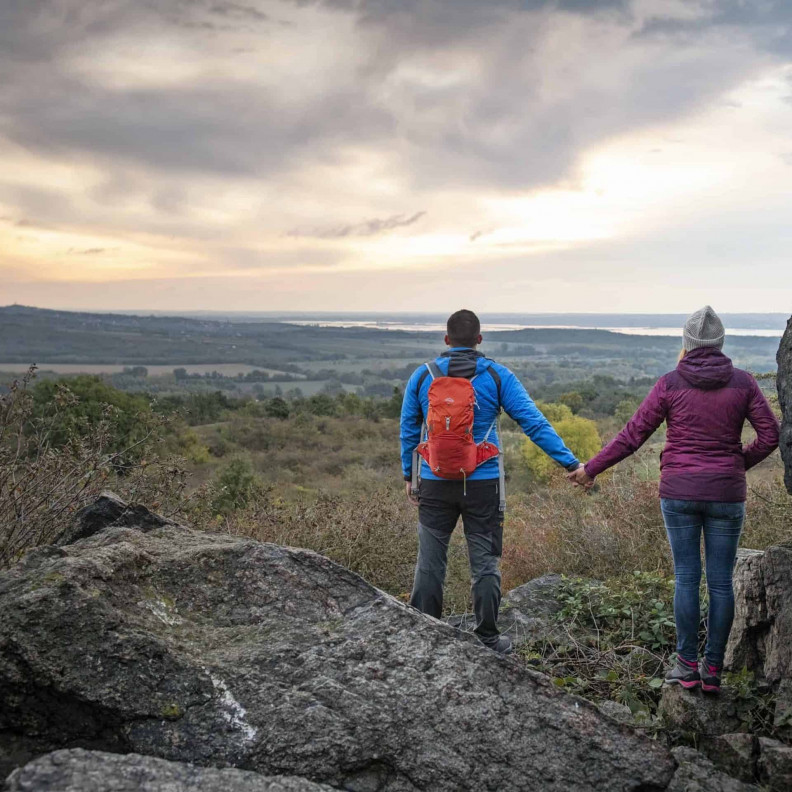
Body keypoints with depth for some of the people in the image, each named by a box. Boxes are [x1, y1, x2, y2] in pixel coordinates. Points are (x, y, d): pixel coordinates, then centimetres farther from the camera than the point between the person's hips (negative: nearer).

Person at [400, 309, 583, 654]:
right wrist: (571, 462, -2)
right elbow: (534, 423, -6)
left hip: (435, 483, 1)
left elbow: (408, 430, 8)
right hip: (483, 484, -1)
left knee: (430, 562, 10)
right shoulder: (497, 376, -3)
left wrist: (409, 476, 18)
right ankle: (488, 638, 16)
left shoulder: (422, 376, 2)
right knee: (485, 563, 8)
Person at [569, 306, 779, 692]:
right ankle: (713, 669, 12)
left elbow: (632, 435, -5)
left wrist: (591, 469, 6)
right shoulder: (742, 382, -2)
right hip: (725, 495, 1)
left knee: (686, 577, 8)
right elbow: (770, 436, -2)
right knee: (721, 581, 9)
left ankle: (688, 665, 11)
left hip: (679, 492, -1)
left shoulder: (670, 383, -6)